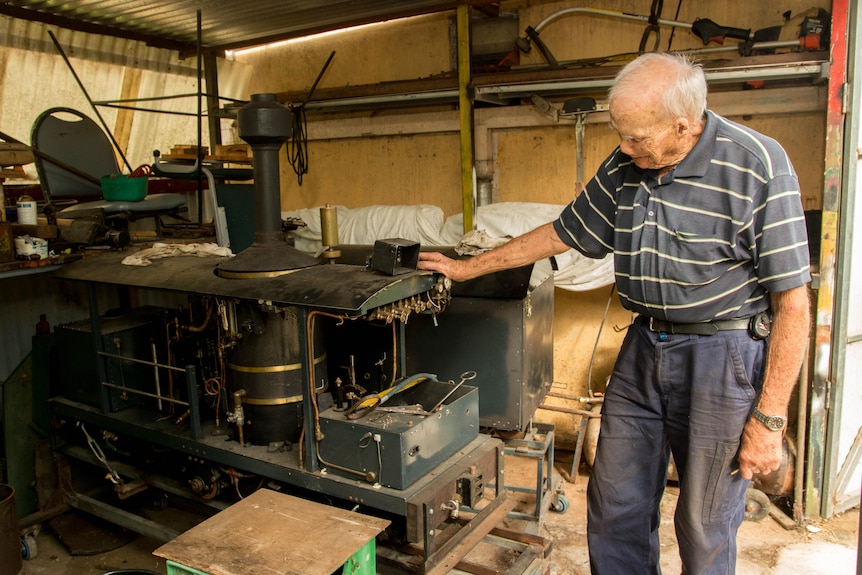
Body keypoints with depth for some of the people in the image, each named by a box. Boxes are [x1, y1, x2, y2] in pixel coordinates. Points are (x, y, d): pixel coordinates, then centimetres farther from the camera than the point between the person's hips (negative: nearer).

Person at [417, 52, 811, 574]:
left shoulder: (757, 167, -15)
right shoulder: (623, 167, 3)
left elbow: (792, 303, -14)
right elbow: (564, 233, 14)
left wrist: (769, 418, -14)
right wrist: (469, 267, 15)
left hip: (722, 354, -5)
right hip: (644, 346, 6)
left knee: (705, 527, 7)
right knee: (614, 507, 12)